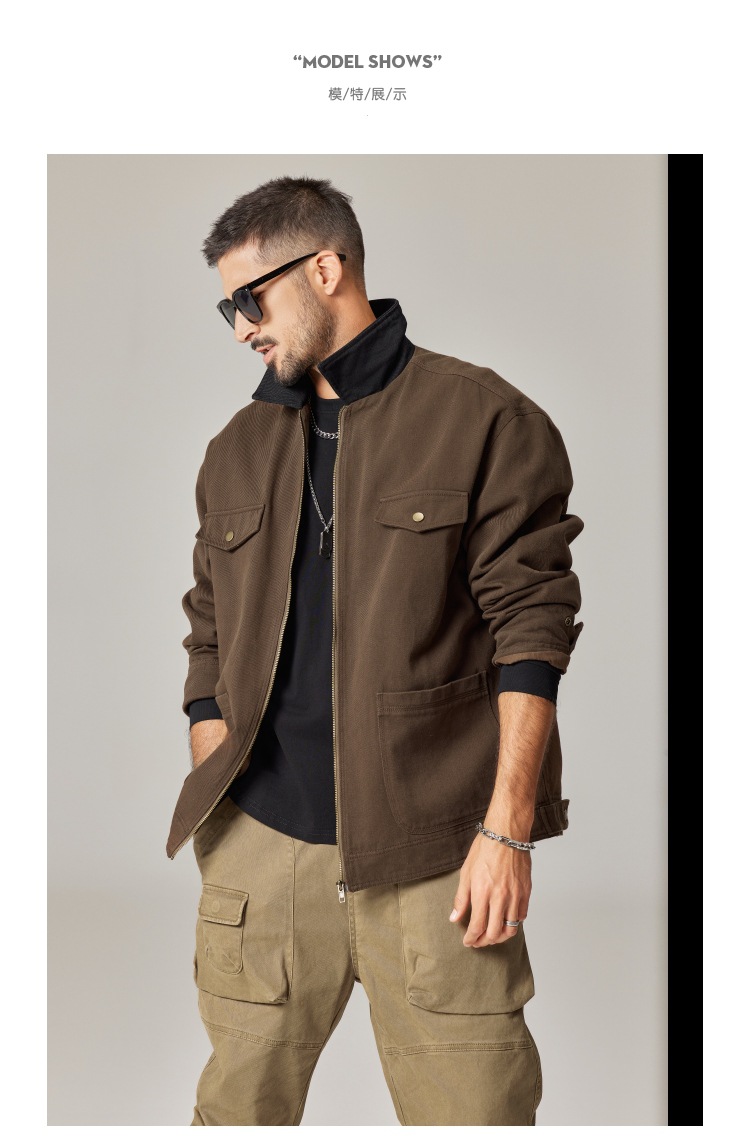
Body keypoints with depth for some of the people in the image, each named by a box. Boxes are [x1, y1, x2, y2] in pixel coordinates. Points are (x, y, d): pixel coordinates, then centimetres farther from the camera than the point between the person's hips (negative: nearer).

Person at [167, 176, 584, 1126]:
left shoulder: (484, 420, 0)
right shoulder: (236, 451, 16)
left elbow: (530, 629, -5)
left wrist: (506, 831, -10)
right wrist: (210, 809, 10)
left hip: (432, 852, -4)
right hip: (259, 844, 4)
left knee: (472, 1110, -2)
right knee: (237, 1109, 6)